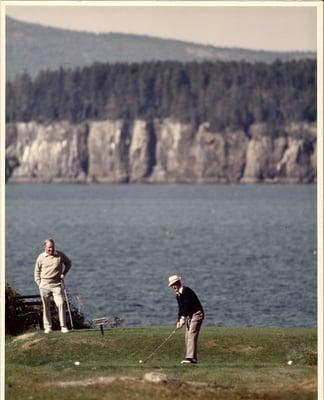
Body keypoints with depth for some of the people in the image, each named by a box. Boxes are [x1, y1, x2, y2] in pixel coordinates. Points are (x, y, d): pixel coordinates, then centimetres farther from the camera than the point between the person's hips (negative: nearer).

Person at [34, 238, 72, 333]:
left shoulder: (60, 255, 1)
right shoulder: (41, 257, 3)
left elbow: (68, 263, 18)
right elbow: (37, 271, 12)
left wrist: (64, 274, 6)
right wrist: (39, 283, 3)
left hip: (56, 284, -1)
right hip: (44, 285, 1)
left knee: (60, 304, -10)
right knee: (46, 307, 4)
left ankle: (63, 326, -7)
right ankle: (47, 327, 11)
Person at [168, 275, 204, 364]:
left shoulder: (186, 291, -17)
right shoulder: (178, 295, 11)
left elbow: (187, 305, -22)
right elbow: (181, 308, 13)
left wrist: (183, 318, -21)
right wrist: (179, 321, 3)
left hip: (197, 314, -10)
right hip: (189, 315, 10)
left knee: (192, 334, -17)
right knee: (187, 336, 5)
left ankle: (191, 357, -23)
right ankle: (190, 357, 7)